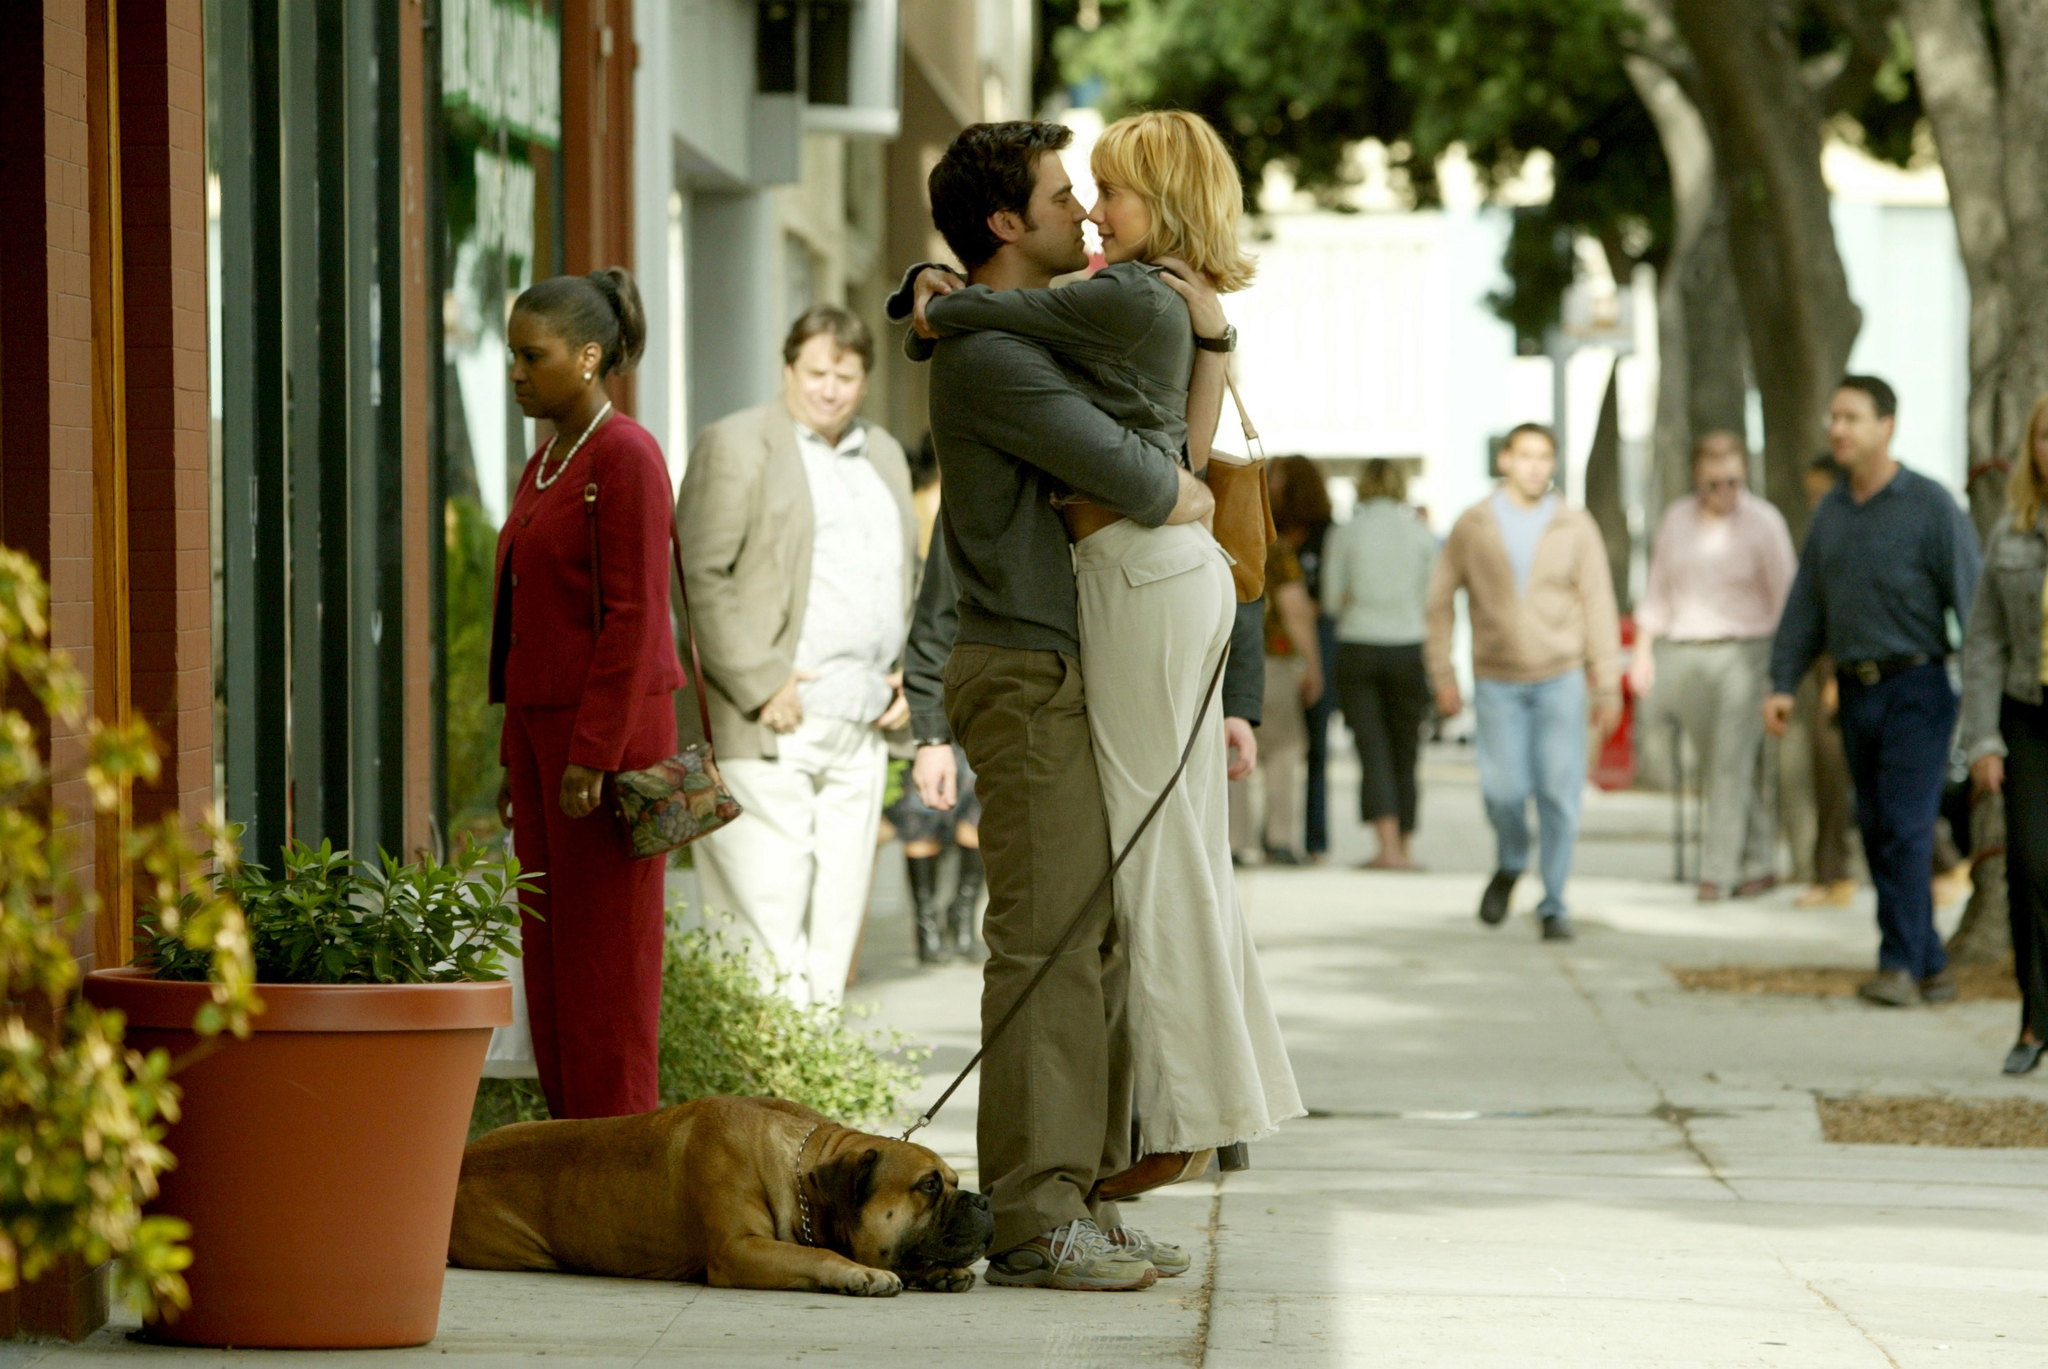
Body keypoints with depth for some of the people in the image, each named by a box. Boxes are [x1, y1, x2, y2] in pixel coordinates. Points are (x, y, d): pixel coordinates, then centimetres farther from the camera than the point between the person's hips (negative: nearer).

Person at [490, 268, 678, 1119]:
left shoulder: (625, 458, -12)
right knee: (548, 956, 8)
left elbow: (634, 616, -17)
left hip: (610, 730, -9)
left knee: (605, 960, -6)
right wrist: (516, 755, 17)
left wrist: (593, 755, -20)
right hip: (543, 724, 9)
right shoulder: (546, 464, 15)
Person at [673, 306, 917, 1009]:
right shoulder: (735, 445, -2)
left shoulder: (885, 457, 20)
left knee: (837, 917, 5)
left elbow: (905, 578, 30)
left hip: (860, 728, 7)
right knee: (766, 911, -9)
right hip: (766, 731, -7)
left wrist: (906, 674, 14)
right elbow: (700, 576, -10)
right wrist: (760, 686, -15)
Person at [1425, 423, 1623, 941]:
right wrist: (1443, 675, 3)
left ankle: (1553, 904, 7)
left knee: (1559, 793, -5)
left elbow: (1599, 606, 4)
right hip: (1497, 680, 0)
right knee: (1504, 790, -9)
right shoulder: (1473, 526, 3)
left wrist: (1607, 685, 1)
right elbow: (1441, 600, 8)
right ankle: (1510, 865, 22)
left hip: (1560, 678, 0)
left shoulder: (1575, 526, 4)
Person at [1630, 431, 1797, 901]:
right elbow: (1658, 592, 17)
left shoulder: (1763, 522, -3)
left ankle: (1718, 871, -9)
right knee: (1715, 763, 6)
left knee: (1731, 764, -10)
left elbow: (1785, 597, -2)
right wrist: (1644, 651, 10)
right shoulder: (1677, 519, 9)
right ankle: (1759, 863, 16)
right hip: (1684, 652, 4)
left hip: (1743, 654, -4)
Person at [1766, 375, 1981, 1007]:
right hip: (1857, 691, 6)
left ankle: (1900, 965, -12)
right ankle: (1930, 968, 13)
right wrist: (1782, 683, 7)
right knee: (1877, 833, 6)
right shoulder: (1831, 513, 12)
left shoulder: (1930, 505, -6)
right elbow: (1805, 606, 16)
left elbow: (1969, 599, -8)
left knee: (1905, 829, -13)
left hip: (1916, 687, -6)